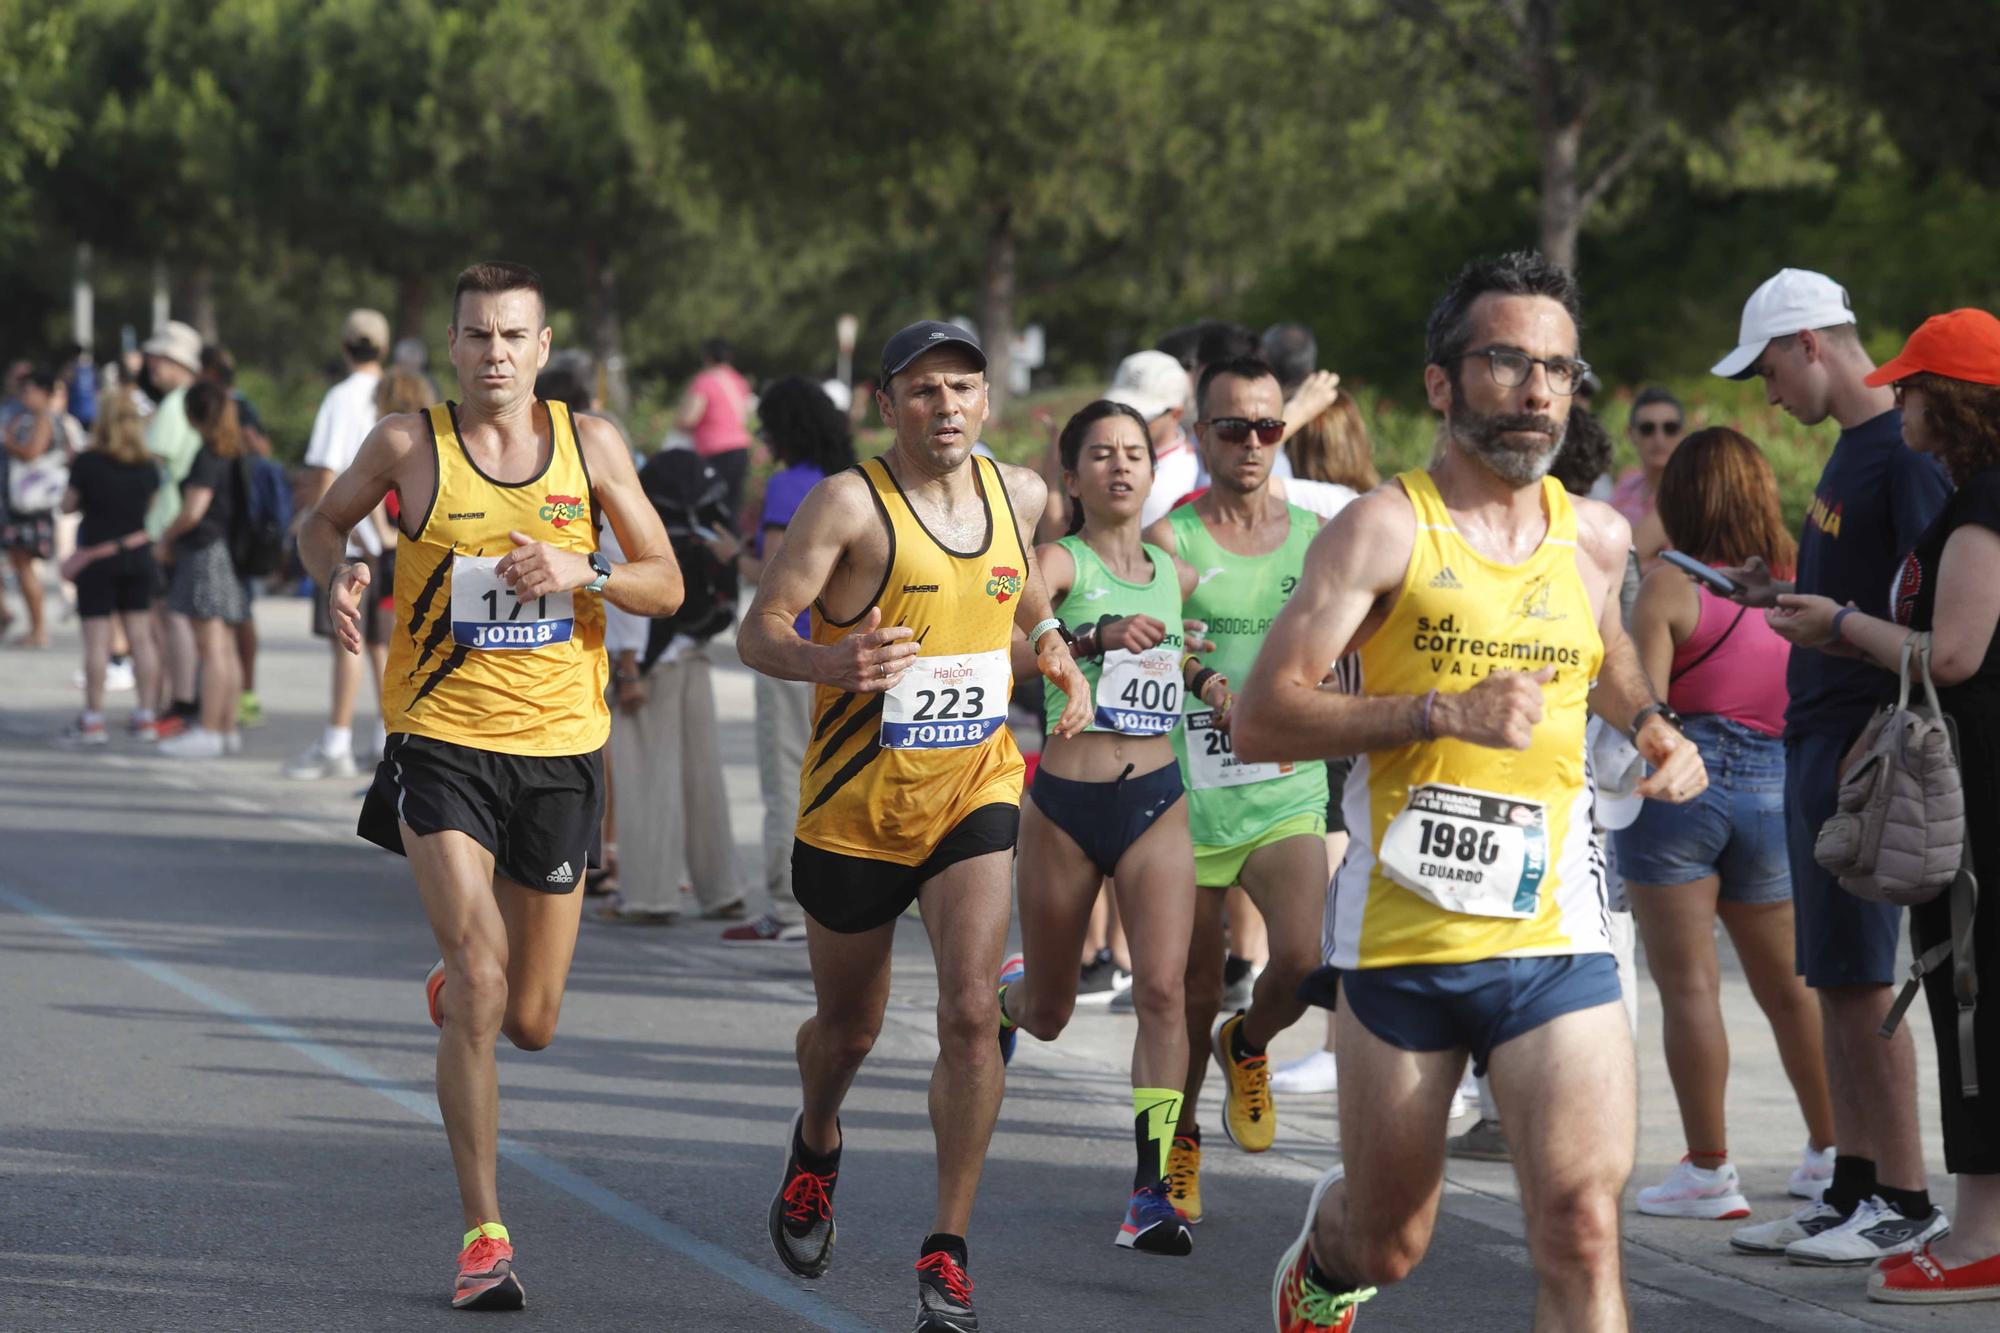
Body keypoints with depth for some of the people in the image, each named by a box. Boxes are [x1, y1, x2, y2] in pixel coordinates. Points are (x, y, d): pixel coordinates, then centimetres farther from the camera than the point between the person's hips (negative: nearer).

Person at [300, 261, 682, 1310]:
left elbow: (666, 586, 4)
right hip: (441, 741, -2)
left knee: (530, 1020, 9)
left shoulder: (589, 444, 2)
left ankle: (455, 983, 48)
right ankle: (484, 1236, -10)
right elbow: (321, 524, 15)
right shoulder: (408, 445, -2)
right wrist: (338, 577, -7)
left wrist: (581, 572, -15)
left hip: (558, 749, 2)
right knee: (480, 990, -17)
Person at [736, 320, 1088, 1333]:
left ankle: (948, 1250, -8)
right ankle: (815, 1144, 50)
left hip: (976, 795, 2)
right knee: (848, 1027, 15)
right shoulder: (850, 503, -14)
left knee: (972, 1011, -16)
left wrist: (1053, 646, 7)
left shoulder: (1017, 493, 2)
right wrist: (832, 662, -38)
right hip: (857, 807, -2)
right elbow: (758, 634, -18)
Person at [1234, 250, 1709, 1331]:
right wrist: (1446, 711, -22)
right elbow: (1260, 722, -13)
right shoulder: (1386, 528, -6)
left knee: (1582, 1230, -16)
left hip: (1555, 937, 2)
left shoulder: (1597, 537, 9)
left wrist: (1655, 730, 12)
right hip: (1402, 933, -2)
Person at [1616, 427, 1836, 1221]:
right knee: (1788, 984, 17)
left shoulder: (1670, 587, -9)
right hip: (1774, 790, 5)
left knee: (1687, 983, 0)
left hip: (1677, 788, -5)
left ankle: (1708, 1169, -1)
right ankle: (1831, 1152, 23)